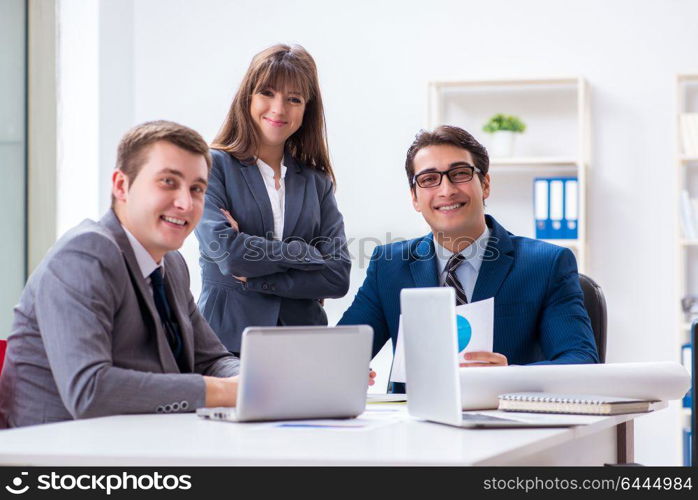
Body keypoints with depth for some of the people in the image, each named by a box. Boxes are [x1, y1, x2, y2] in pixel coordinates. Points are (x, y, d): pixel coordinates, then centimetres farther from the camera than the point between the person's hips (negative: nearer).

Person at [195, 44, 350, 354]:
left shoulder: (317, 181, 14)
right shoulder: (212, 165, 3)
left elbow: (338, 276, 3)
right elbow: (225, 251, -12)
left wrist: (254, 278, -6)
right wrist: (307, 252, -2)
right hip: (229, 341, -3)